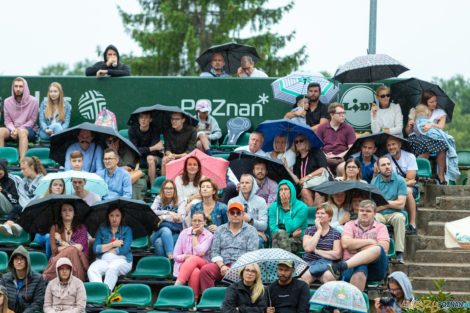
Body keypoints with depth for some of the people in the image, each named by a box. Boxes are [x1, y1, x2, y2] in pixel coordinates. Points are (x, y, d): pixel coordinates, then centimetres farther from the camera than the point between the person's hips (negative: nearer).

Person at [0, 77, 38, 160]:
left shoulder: (33, 101, -1)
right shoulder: (7, 102, 7)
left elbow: (32, 121, -2)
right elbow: (7, 121, 8)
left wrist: (18, 129, -14)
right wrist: (13, 129, -14)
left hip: (29, 129, -3)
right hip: (12, 129, 3)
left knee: (22, 131, -39)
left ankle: (22, 161, -52)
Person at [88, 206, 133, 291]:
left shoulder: (127, 230, 11)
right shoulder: (102, 230, 18)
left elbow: (125, 249, -4)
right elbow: (95, 249, 5)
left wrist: (105, 249, 1)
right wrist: (112, 244, -3)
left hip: (122, 260, -2)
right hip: (103, 260, 2)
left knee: (112, 268, -38)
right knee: (92, 270, -31)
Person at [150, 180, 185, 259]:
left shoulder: (181, 202, 12)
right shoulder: (158, 199, 17)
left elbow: (181, 218, -5)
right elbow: (151, 212, -1)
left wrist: (163, 217, -11)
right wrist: (168, 213, -9)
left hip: (175, 233, -1)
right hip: (158, 232, 1)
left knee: (159, 242, -33)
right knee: (165, 230, -36)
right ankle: (170, 255, -49)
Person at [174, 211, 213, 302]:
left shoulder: (208, 236, 3)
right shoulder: (184, 233, 8)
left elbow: (200, 253, -14)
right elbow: (176, 256, 6)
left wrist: (194, 235, -7)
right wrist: (187, 256, -12)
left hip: (202, 265, 0)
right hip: (183, 264, 0)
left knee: (193, 260, -37)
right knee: (195, 272, -36)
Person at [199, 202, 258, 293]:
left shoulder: (251, 230, 11)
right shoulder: (220, 230, 20)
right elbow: (215, 252, 12)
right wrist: (222, 266, -8)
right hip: (222, 263, 3)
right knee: (205, 269, -28)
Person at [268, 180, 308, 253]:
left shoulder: (302, 207, -2)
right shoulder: (273, 207, 10)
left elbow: (290, 229, -11)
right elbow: (273, 229, 1)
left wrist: (287, 207, -8)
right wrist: (292, 234, -10)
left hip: (296, 241, -3)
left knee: (276, 242, -34)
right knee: (281, 233, -34)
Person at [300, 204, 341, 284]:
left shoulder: (336, 233, 12)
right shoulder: (309, 230, 14)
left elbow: (337, 255, -1)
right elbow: (308, 248, -6)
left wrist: (316, 251, -3)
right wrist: (319, 230, -2)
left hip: (326, 263, 0)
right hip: (309, 262, 0)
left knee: (329, 275, -38)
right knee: (305, 276, -38)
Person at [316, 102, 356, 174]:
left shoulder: (349, 128, 15)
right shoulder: (321, 128, 16)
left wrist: (337, 156, -7)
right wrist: (325, 155, -9)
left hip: (342, 158, -1)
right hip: (325, 159, 1)